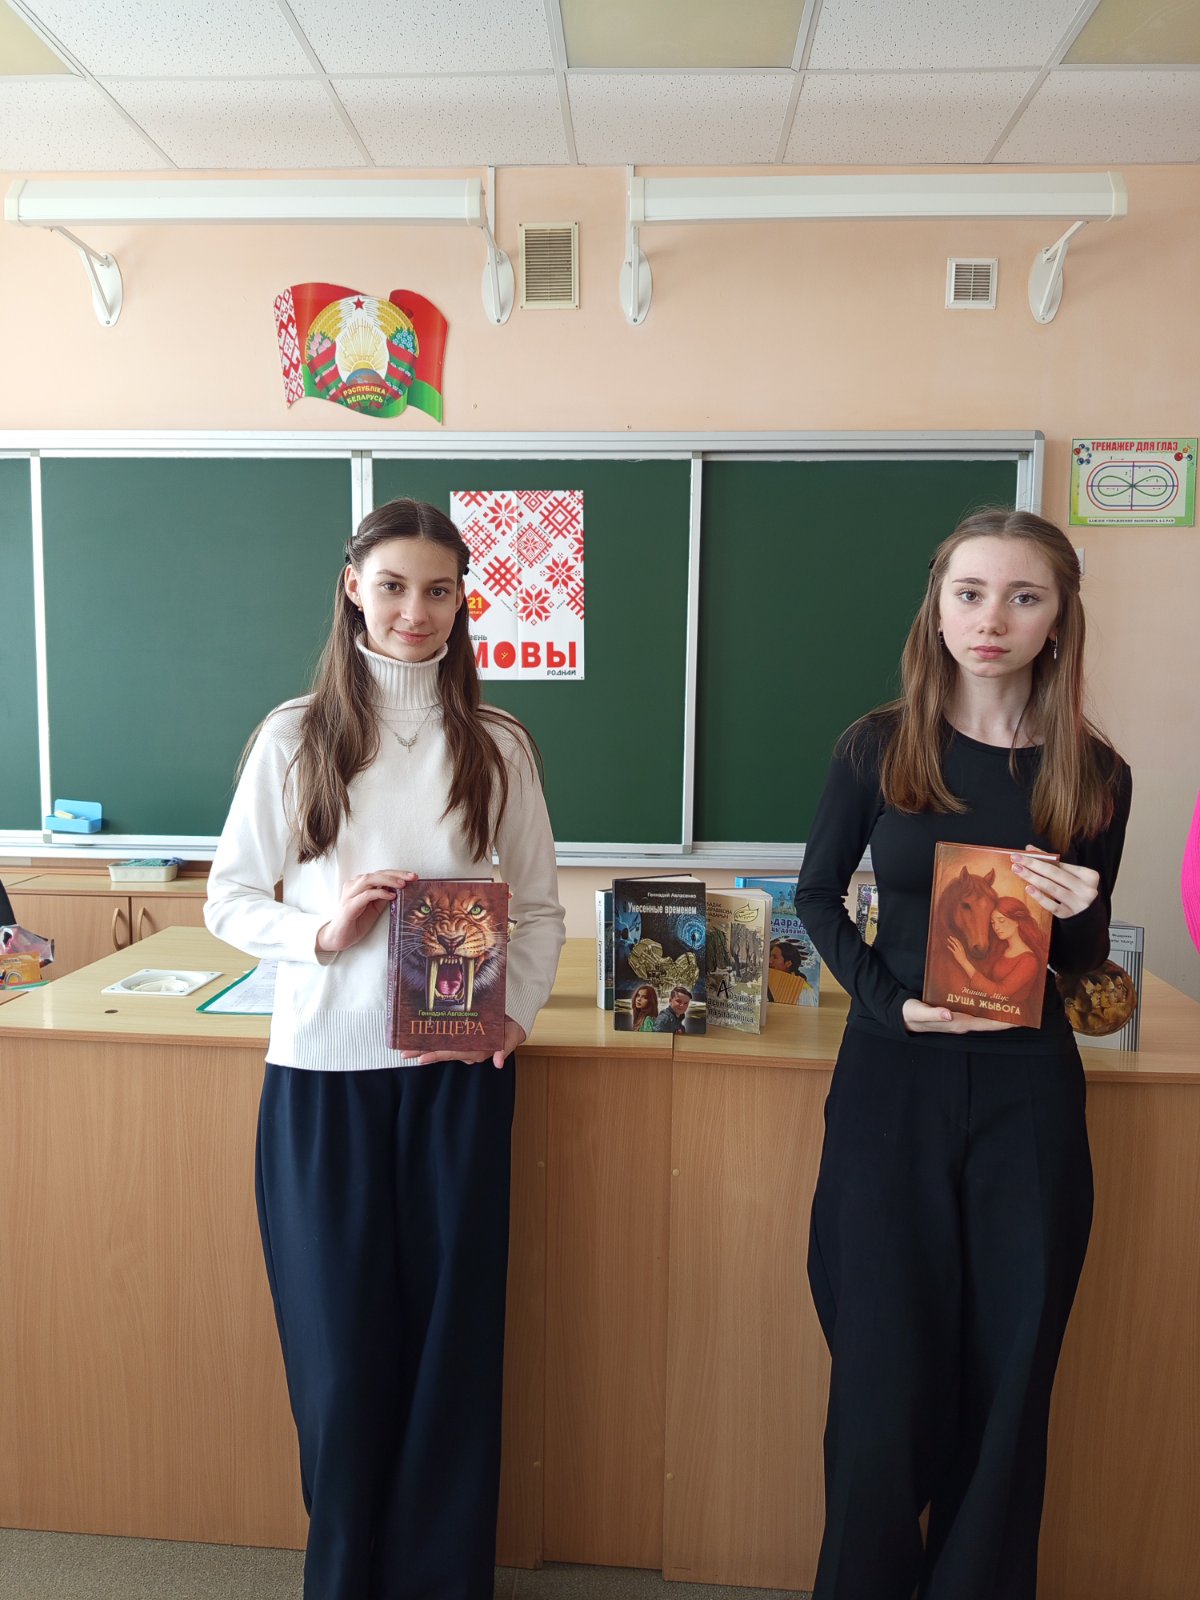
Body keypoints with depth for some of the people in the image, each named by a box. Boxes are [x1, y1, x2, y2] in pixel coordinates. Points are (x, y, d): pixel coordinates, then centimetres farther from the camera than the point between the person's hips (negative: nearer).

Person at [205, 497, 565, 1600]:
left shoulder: (497, 746, 4)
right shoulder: (296, 737, 1)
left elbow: (540, 907, 6)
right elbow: (231, 899, 4)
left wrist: (517, 1010, -9)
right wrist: (321, 931, -14)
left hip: (459, 1067, 1)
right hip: (323, 1067, 0)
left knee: (453, 1326, 10)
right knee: (339, 1338, 10)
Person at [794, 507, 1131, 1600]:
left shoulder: (1094, 775, 0)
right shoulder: (879, 748, -4)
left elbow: (1087, 960, 9)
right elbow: (817, 895, 4)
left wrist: (1076, 915, -14)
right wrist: (887, 998, -10)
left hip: (1027, 1089, 2)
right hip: (893, 1074, -1)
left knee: (1009, 1364, 11)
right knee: (886, 1359, 7)